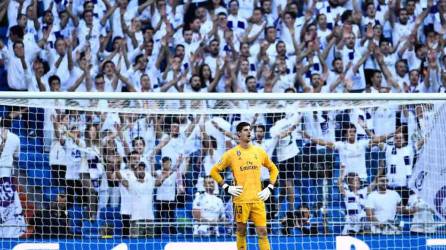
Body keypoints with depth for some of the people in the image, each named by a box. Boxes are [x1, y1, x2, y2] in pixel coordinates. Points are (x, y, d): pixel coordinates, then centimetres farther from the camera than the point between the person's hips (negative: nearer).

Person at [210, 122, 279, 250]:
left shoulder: (259, 151, 8)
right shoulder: (231, 153, -1)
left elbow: (273, 169, 20)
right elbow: (214, 171, 4)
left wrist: (270, 188, 8)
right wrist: (226, 187, -5)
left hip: (258, 199, 2)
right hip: (241, 200, -2)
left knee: (262, 232, -4)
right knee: (241, 231, 6)